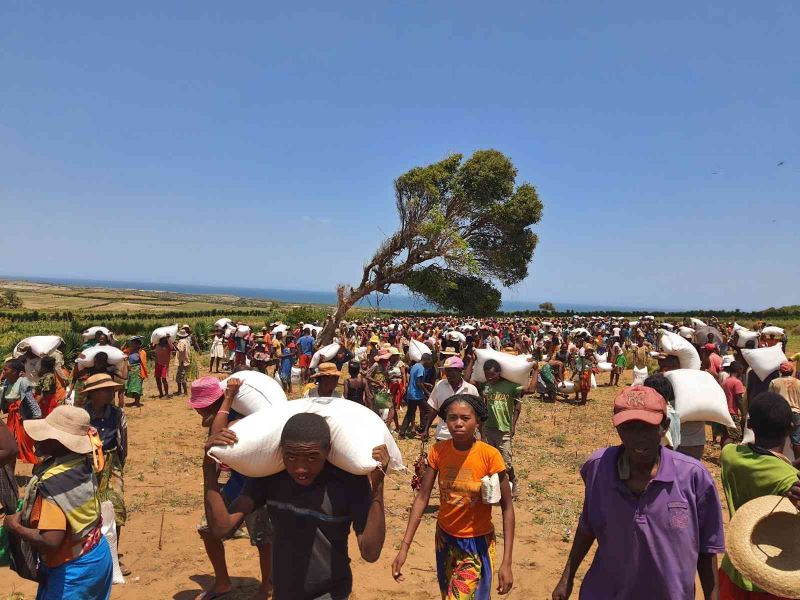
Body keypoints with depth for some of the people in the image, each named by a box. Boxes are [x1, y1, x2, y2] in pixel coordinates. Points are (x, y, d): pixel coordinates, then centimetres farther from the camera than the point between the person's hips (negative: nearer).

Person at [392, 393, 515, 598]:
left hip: (477, 543, -4)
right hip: (445, 537, 4)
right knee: (448, 594, 22)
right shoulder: (438, 451, -12)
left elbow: (507, 507, -16)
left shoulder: (489, 456, -23)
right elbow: (422, 498, -9)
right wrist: (404, 547, -15)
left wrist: (507, 563, -20)